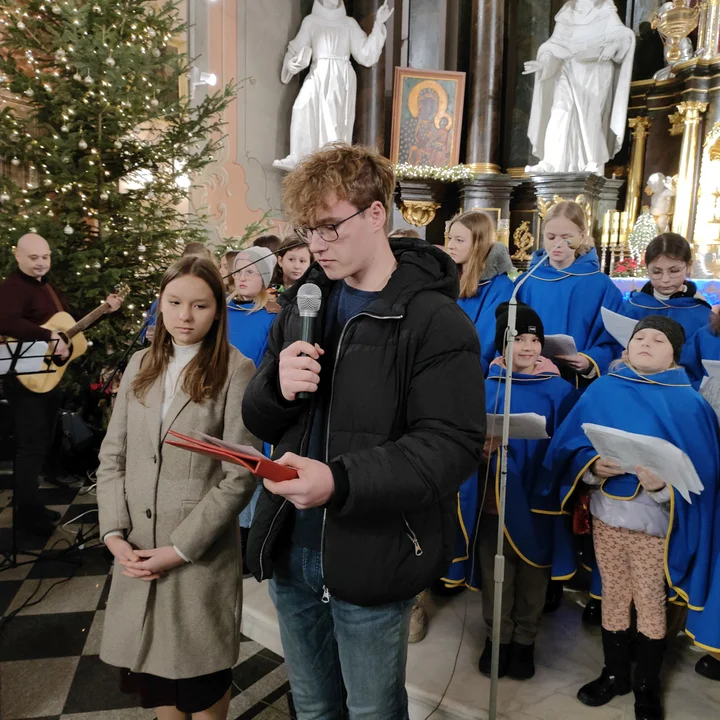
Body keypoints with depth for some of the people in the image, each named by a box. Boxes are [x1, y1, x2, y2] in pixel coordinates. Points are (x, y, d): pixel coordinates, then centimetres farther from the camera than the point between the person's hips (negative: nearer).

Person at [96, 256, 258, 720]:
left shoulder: (236, 370, -10)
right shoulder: (140, 365, 6)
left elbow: (240, 476, -13)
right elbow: (113, 456, 6)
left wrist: (180, 547, -13)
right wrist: (114, 534, -4)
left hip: (202, 554, -4)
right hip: (137, 550, 4)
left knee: (201, 673, 13)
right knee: (147, 661, 18)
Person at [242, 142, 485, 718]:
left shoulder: (433, 320, -15)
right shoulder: (303, 302, 5)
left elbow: (452, 446, -20)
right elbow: (260, 421, 8)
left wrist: (340, 481, -32)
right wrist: (278, 387, -16)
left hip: (372, 558, -5)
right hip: (290, 548, 6)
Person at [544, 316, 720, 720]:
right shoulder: (602, 391, 0)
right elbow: (572, 448, -1)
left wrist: (663, 484, -28)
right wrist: (594, 466, -20)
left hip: (656, 522, -2)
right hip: (606, 515, 2)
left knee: (650, 604, 11)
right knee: (613, 598, 16)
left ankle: (648, 687, 34)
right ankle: (615, 674, 37)